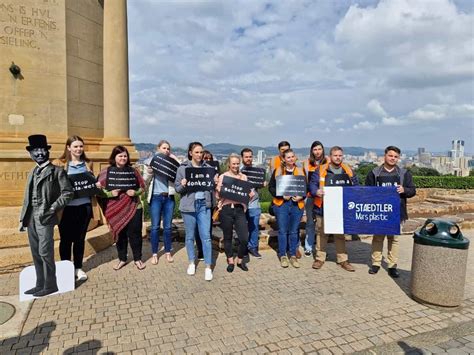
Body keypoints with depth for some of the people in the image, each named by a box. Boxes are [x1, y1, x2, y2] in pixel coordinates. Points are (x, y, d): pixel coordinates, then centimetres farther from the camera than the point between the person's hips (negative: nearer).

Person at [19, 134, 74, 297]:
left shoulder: (57, 171, -3)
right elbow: (27, 197, 18)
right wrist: (23, 218, 15)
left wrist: (53, 208, -16)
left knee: (45, 252, -5)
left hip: (45, 217, -7)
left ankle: (50, 285, 5)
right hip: (31, 217, 7)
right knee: (36, 253, 12)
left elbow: (68, 192, -8)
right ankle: (40, 284, 22)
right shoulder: (32, 172, 18)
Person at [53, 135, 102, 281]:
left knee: (80, 238, 12)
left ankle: (78, 267, 25)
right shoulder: (59, 163, -1)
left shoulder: (88, 163, 10)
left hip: (84, 205, 3)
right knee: (66, 239, 7)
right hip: (66, 207, -3)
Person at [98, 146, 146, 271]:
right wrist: (110, 193, -20)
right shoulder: (106, 172, -1)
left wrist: (135, 192, -15)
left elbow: (143, 187, 4)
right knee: (120, 234, 12)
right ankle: (122, 259, 30)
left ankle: (138, 259, 24)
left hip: (134, 207, 0)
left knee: (134, 234, 7)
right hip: (116, 210, 0)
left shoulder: (132, 170, 2)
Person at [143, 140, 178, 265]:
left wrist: (174, 159, -7)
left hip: (169, 197, 2)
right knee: (155, 226, 4)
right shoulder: (150, 161, 3)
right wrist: (149, 173, -15)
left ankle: (168, 252, 22)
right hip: (156, 197, -1)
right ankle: (154, 254, 17)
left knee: (167, 226, 8)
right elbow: (145, 181, 4)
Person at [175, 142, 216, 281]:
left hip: (204, 205, 1)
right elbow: (177, 188, 1)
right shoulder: (183, 168, -1)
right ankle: (192, 263, 30)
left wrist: (216, 183, -9)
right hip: (188, 206, -1)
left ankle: (208, 267, 9)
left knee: (206, 236, 0)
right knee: (190, 236, 12)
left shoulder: (208, 167, 5)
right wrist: (183, 185, -20)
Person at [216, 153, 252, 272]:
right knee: (228, 237, 9)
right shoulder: (223, 177, 2)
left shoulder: (243, 177, 10)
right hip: (226, 209, -1)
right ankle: (230, 261, 27)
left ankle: (240, 261, 21)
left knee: (244, 238, -3)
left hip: (239, 209, 2)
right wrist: (218, 190, -19)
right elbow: (218, 196, 2)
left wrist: (250, 195, -7)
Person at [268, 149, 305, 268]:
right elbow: (271, 187, 0)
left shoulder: (300, 171, 8)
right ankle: (283, 256, 16)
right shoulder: (278, 171, 2)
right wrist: (281, 195, -13)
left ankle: (293, 256, 21)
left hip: (297, 205, 2)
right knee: (282, 231, 3)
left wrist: (301, 196, -8)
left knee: (294, 231, 9)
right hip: (282, 204, -2)